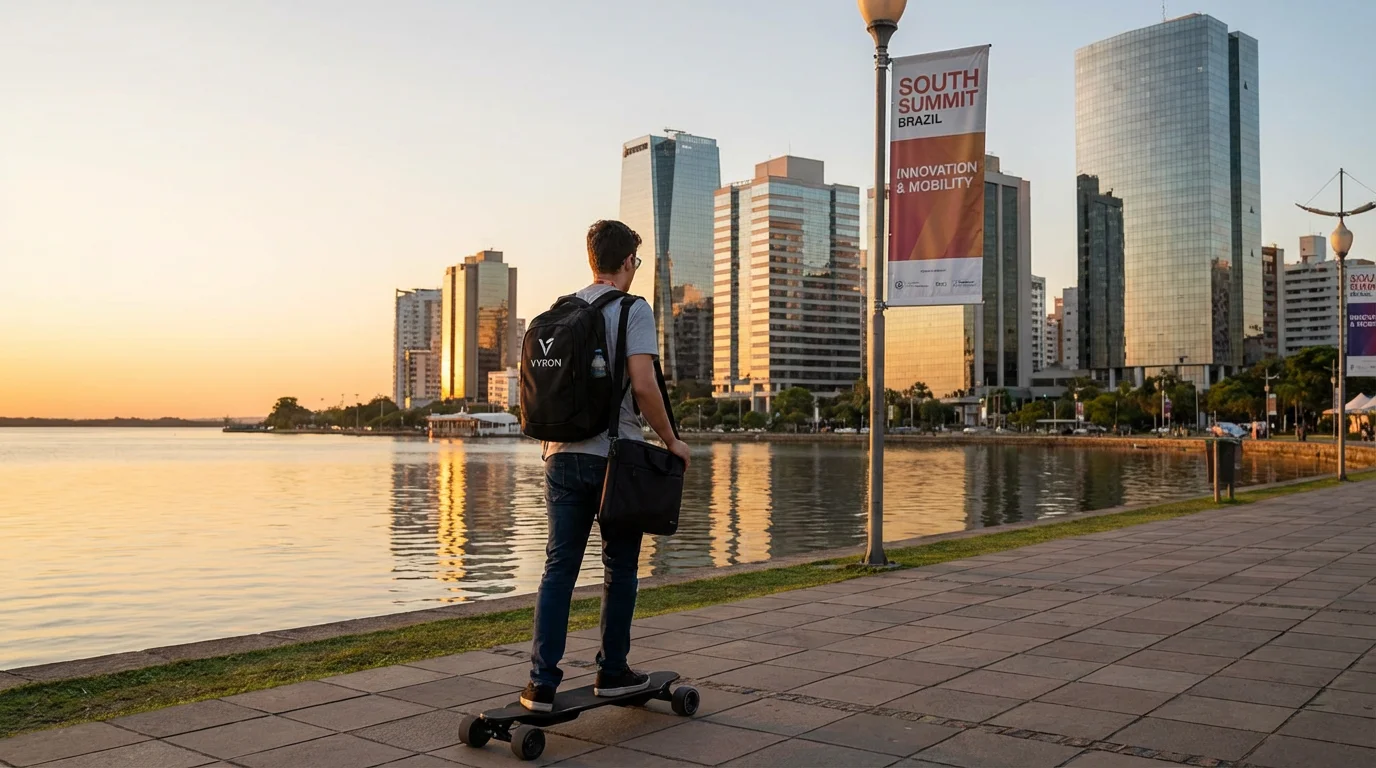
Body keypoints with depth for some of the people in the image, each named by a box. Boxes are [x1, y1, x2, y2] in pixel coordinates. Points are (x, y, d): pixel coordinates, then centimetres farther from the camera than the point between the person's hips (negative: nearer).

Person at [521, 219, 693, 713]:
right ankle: (612, 672, 19)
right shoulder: (633, 310, -7)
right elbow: (642, 385, -17)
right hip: (615, 457, -5)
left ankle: (542, 683, 2)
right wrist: (670, 440, -6)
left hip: (562, 455, 5)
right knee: (620, 568, 10)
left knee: (559, 567, 5)